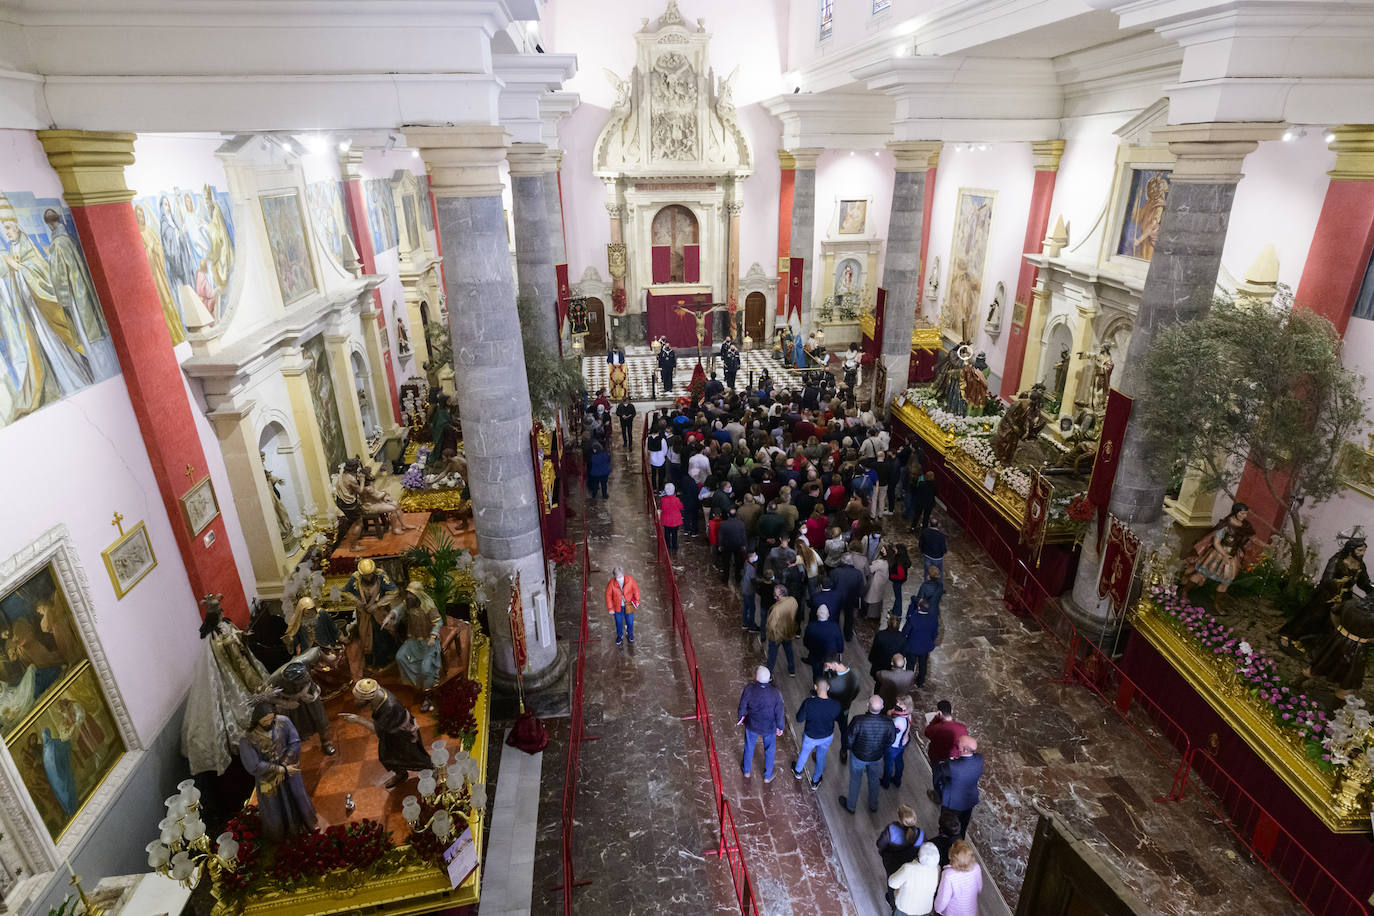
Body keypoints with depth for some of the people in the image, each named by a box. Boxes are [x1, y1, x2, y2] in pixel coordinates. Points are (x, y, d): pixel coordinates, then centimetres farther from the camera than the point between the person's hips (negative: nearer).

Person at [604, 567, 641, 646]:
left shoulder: (630, 579, -28)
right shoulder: (611, 583, -28)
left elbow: (635, 589, -10)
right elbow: (608, 595, -13)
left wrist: (637, 601, -1)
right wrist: (610, 609, -8)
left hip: (628, 605, 0)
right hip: (617, 606, 0)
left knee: (630, 622, 19)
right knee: (619, 622, 22)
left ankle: (630, 633, 52)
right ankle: (620, 635, 51)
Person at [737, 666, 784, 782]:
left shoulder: (749, 690, -28)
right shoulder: (776, 693, -29)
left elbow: (742, 707, -11)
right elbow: (779, 713, -15)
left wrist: (741, 718, 10)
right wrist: (780, 727, 4)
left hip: (751, 725, 1)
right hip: (769, 728, -1)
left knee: (749, 747, 27)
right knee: (769, 751, 26)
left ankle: (746, 770, 51)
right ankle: (767, 776, 44)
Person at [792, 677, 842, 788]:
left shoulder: (808, 703, -35)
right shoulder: (836, 705, -28)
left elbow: (799, 719, -20)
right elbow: (840, 719, -7)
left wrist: (799, 709, -5)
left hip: (810, 737, -1)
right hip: (827, 737, 1)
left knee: (804, 752, 30)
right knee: (821, 756, 28)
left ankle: (798, 771, 58)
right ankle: (815, 782, 49)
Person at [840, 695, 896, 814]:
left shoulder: (858, 721, -38)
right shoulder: (888, 723, -29)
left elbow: (849, 740, -23)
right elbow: (891, 740, -9)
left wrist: (850, 747, 1)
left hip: (858, 756, -2)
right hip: (877, 757, 2)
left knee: (855, 780, 25)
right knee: (874, 779, 30)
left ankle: (851, 806, 48)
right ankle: (873, 805, 54)